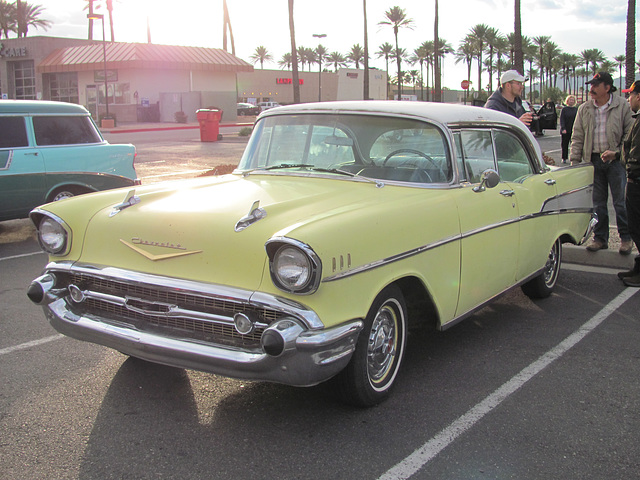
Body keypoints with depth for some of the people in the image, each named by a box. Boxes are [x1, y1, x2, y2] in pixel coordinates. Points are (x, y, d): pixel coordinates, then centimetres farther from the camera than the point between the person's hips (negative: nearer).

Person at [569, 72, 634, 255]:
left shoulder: (623, 107, -3)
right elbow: (577, 137, 8)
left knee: (621, 202, -1)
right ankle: (600, 238, 19)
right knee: (597, 203, 8)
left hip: (616, 160, -3)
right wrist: (574, 161, 1)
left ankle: (626, 238, 13)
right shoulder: (584, 109, 6)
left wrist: (616, 152, -13)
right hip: (594, 160, 3)